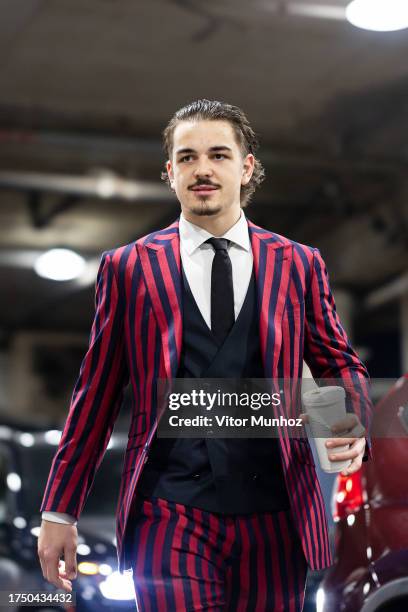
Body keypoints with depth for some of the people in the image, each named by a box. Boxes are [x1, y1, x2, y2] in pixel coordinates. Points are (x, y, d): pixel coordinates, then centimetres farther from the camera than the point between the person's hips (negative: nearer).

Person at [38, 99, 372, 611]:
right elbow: (96, 393, 7)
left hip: (273, 516, 2)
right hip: (170, 516, -1)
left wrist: (353, 424, -9)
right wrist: (59, 512, 6)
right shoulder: (127, 267, 6)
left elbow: (339, 363, 15)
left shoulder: (299, 265, 9)